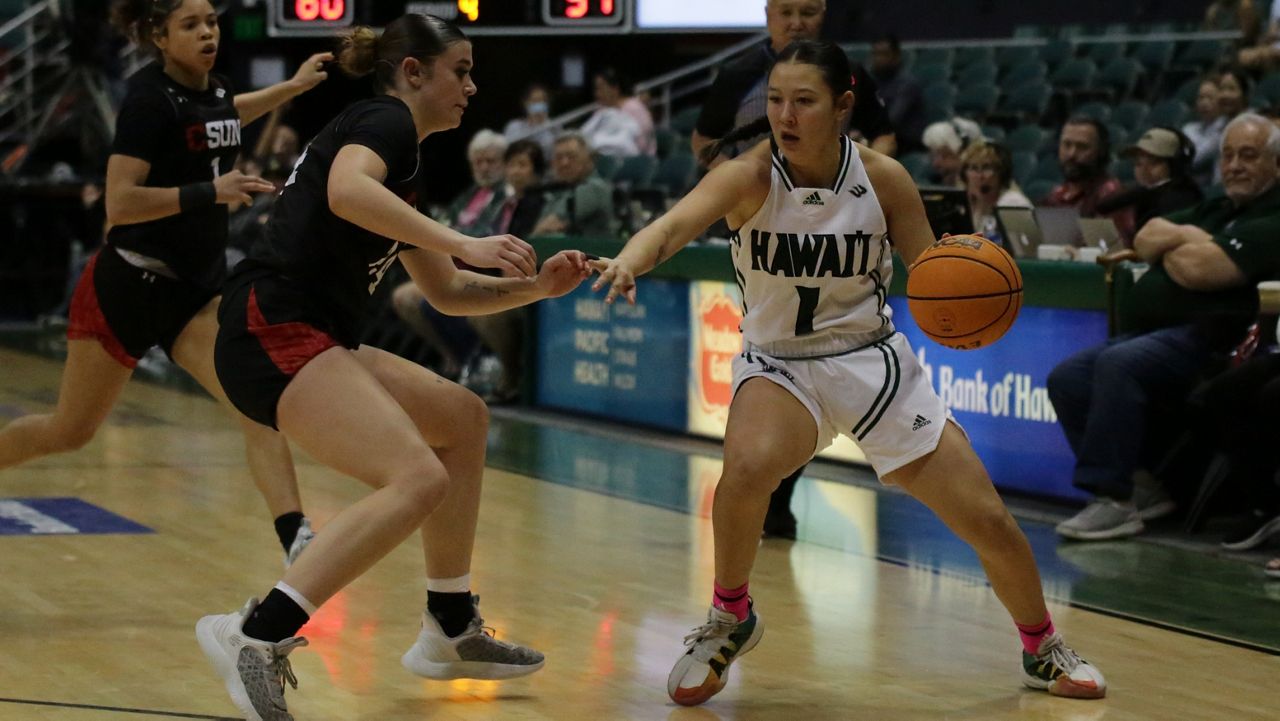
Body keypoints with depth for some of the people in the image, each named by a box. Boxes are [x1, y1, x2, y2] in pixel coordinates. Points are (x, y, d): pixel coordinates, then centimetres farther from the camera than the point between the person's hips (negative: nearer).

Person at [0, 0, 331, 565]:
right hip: (130, 285, -6)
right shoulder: (150, 98, -16)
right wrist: (210, 191, -28)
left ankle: (297, 543, -29)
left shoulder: (214, 90, 6)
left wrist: (291, 87, 32)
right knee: (68, 432, 9)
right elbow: (120, 204, -23)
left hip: (198, 290, 6)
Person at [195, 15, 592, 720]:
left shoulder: (401, 164, 25)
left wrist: (535, 286, 17)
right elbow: (346, 190, -27)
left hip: (314, 344, 11)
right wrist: (464, 242, -27)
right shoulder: (384, 120, -2)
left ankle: (449, 633, 24)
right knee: (418, 478, -24)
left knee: (463, 417, 21)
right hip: (274, 334, -11)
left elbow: (447, 293, 31)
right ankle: (256, 635, -29)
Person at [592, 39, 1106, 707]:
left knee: (989, 522, 0)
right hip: (779, 365, -2)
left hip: (875, 362, 2)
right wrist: (630, 260, -60)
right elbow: (675, 224, -38)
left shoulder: (883, 178, -12)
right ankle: (729, 620, -6)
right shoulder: (749, 177, -18)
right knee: (746, 466, -35)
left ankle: (1043, 651, 30)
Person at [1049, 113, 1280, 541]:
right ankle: (1145, 486, -5)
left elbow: (1198, 268, -18)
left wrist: (1170, 247, 4)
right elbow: (1145, 240, 18)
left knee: (1118, 365, -33)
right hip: (1155, 331, 10)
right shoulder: (1214, 210, 26)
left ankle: (1113, 499, -29)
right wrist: (1184, 237, -2)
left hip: (1205, 339, -10)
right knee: (1067, 379, -6)